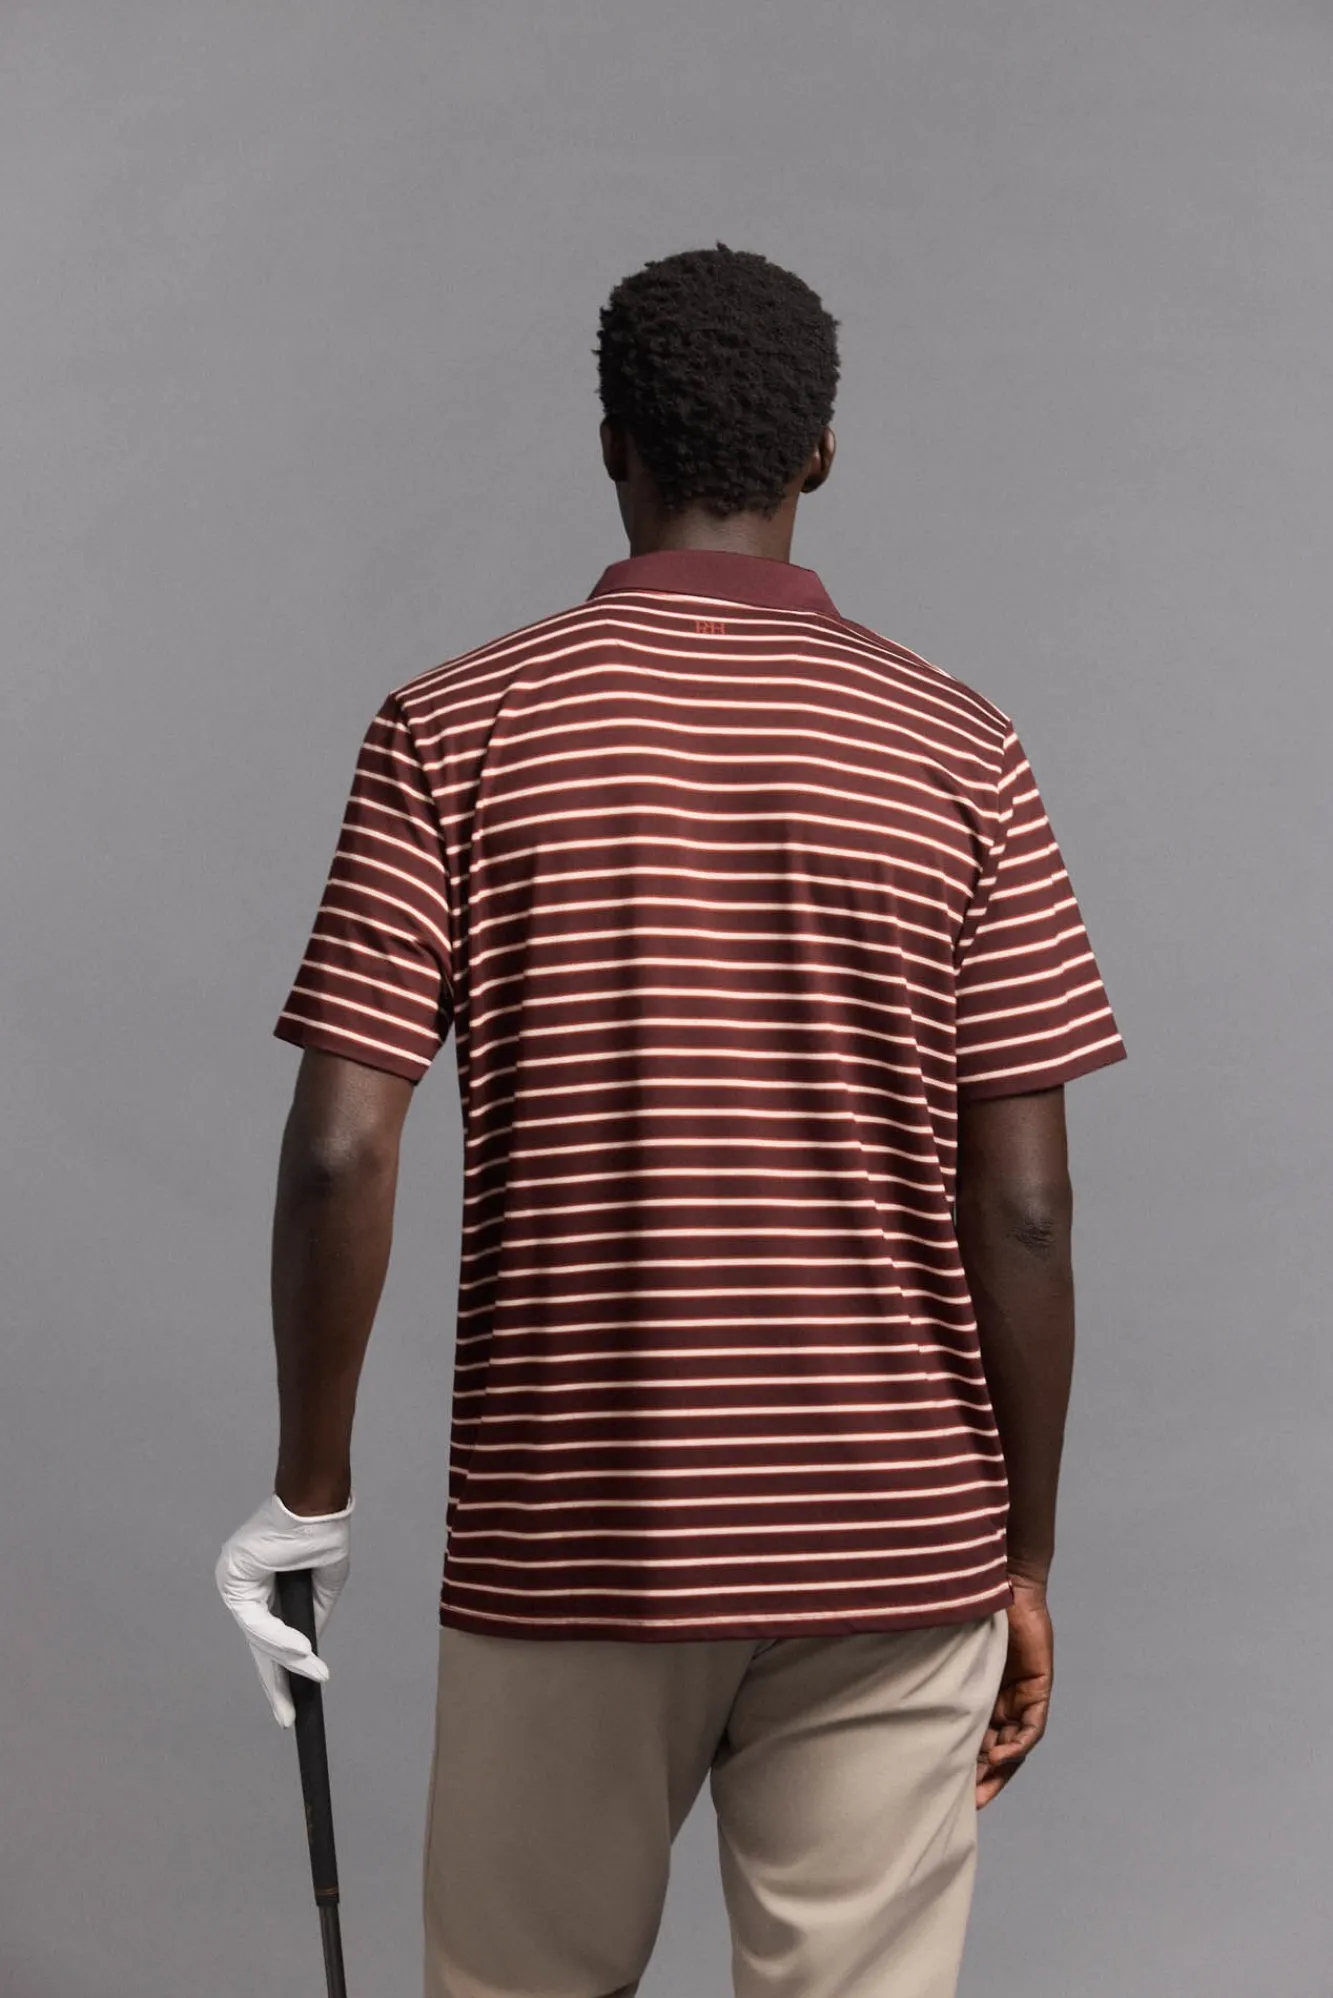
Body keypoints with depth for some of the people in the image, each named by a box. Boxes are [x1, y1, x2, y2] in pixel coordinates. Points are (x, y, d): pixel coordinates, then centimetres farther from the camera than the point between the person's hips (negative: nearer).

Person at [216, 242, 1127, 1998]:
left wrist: (308, 1490, 4)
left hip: (567, 1538, 0)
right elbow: (1023, 1208, -5)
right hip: (893, 1548, 0)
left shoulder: (454, 728, -3)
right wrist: (1026, 1559, 5)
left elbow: (342, 1152, -9)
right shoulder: (957, 749, -2)